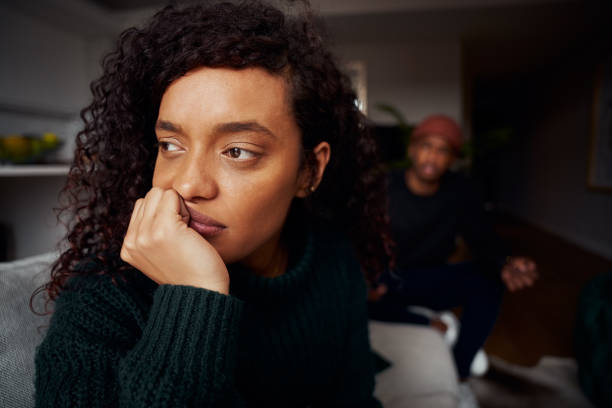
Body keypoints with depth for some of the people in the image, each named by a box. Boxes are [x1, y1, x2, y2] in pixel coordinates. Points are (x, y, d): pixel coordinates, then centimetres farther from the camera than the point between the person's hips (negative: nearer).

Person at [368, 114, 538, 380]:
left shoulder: (461, 192, -4)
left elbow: (483, 241, -11)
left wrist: (504, 264, -36)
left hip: (427, 281, 2)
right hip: (381, 280, -2)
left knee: (487, 278, -24)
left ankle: (457, 372, -16)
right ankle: (429, 325, -15)